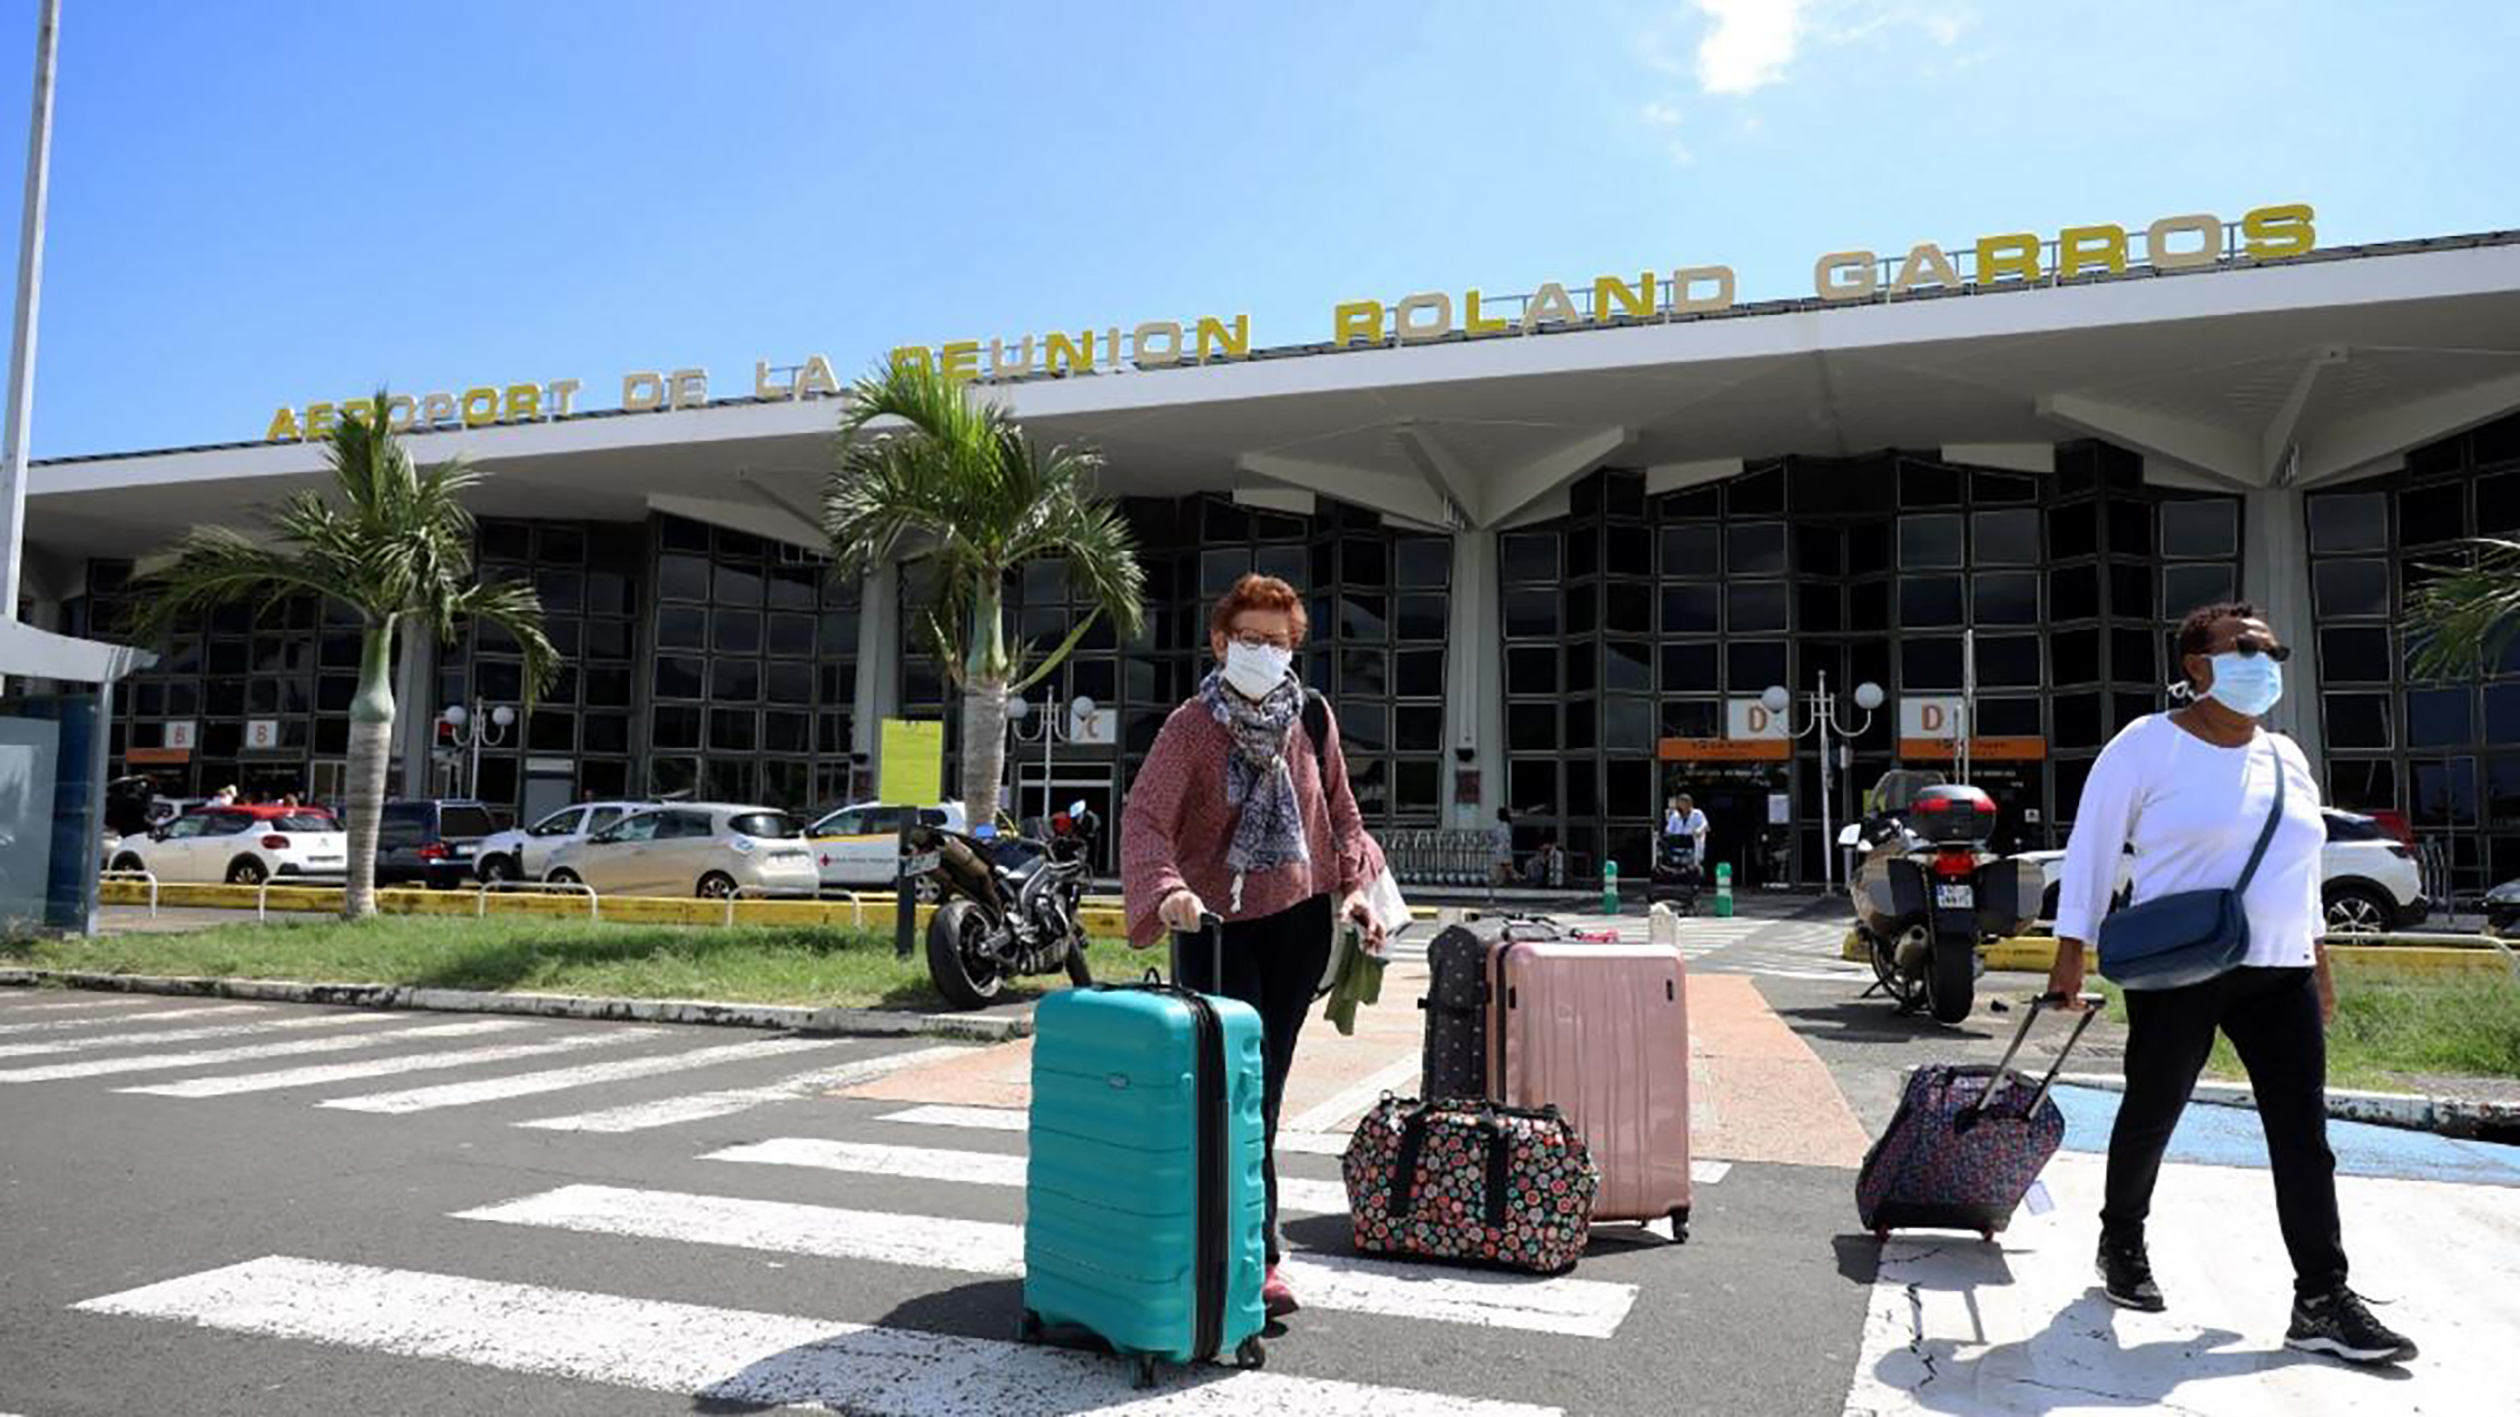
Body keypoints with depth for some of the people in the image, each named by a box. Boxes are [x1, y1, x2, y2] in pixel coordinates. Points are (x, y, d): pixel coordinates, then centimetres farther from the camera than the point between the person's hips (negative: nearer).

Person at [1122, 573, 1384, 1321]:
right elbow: (1144, 816, -22)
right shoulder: (1191, 726, -10)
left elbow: (1341, 810, 14)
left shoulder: (1310, 718, 3)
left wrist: (1354, 885, 0)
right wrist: (1165, 889, -40)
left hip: (1299, 919, 4)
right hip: (1217, 923, -4)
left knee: (1266, 1085, 11)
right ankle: (1258, 1257, 1)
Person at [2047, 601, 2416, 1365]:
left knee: (2304, 1134, 0)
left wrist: (2316, 955, 18)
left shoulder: (2286, 757, 13)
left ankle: (2323, 1301, 3)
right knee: (2151, 1115, 9)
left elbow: (2299, 865, 21)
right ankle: (2122, 1245, 28)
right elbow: (2092, 848, -7)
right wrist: (2071, 951, -9)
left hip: (2279, 974, 6)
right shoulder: (2147, 745, -8)